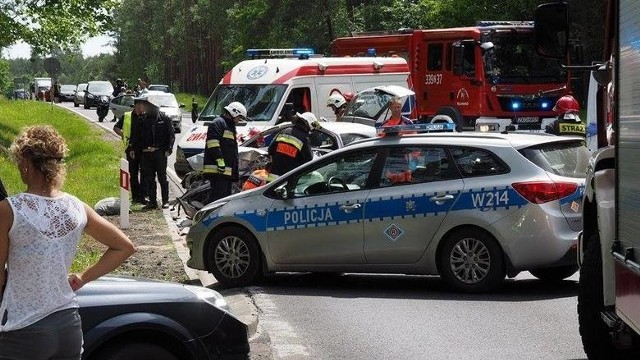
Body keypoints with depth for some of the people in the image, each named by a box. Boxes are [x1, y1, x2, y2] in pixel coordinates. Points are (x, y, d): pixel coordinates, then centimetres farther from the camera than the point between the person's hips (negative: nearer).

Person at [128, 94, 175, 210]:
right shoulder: (141, 119, 8)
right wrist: (132, 148, 2)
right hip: (146, 153, 4)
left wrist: (168, 149, -11)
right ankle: (152, 201, 10)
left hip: (160, 152, -4)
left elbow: (171, 134, -2)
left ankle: (165, 201, 7)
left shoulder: (164, 118, -1)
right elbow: (135, 136, 12)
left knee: (162, 177, 1)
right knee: (148, 178, 5)